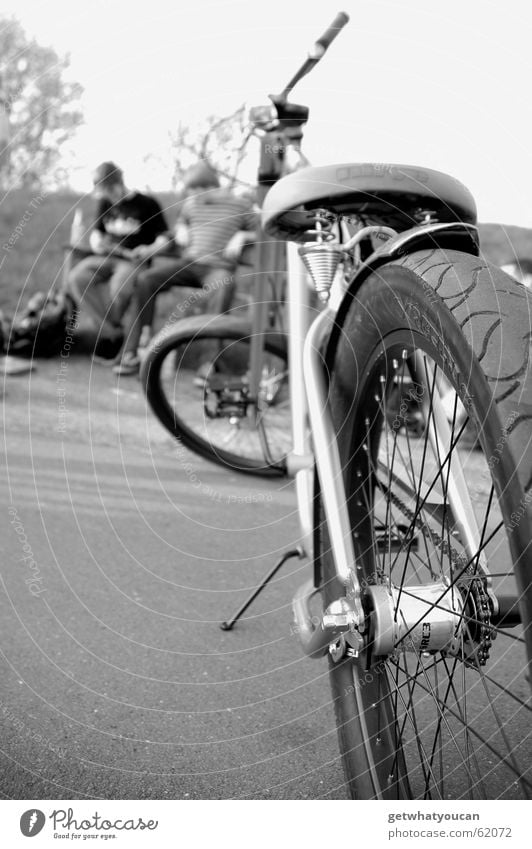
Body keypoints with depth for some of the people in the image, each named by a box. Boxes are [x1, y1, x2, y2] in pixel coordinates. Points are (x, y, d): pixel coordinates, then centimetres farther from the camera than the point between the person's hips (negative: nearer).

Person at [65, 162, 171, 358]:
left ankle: (107, 330, -10)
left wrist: (150, 249, -21)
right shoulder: (105, 203, 15)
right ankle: (114, 332, -25)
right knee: (76, 278, -28)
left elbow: (165, 238, -1)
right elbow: (96, 231, 23)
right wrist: (96, 241, -2)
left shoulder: (147, 204, -1)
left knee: (119, 286, -40)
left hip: (133, 261, -5)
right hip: (106, 258, 5)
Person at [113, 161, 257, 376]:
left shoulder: (241, 205, 9)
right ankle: (132, 351, -20)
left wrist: (241, 236, -7)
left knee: (223, 286, -40)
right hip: (187, 262, 4)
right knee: (145, 279, -21)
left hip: (218, 267, -4)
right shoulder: (192, 202, 21)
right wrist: (181, 230, 16)